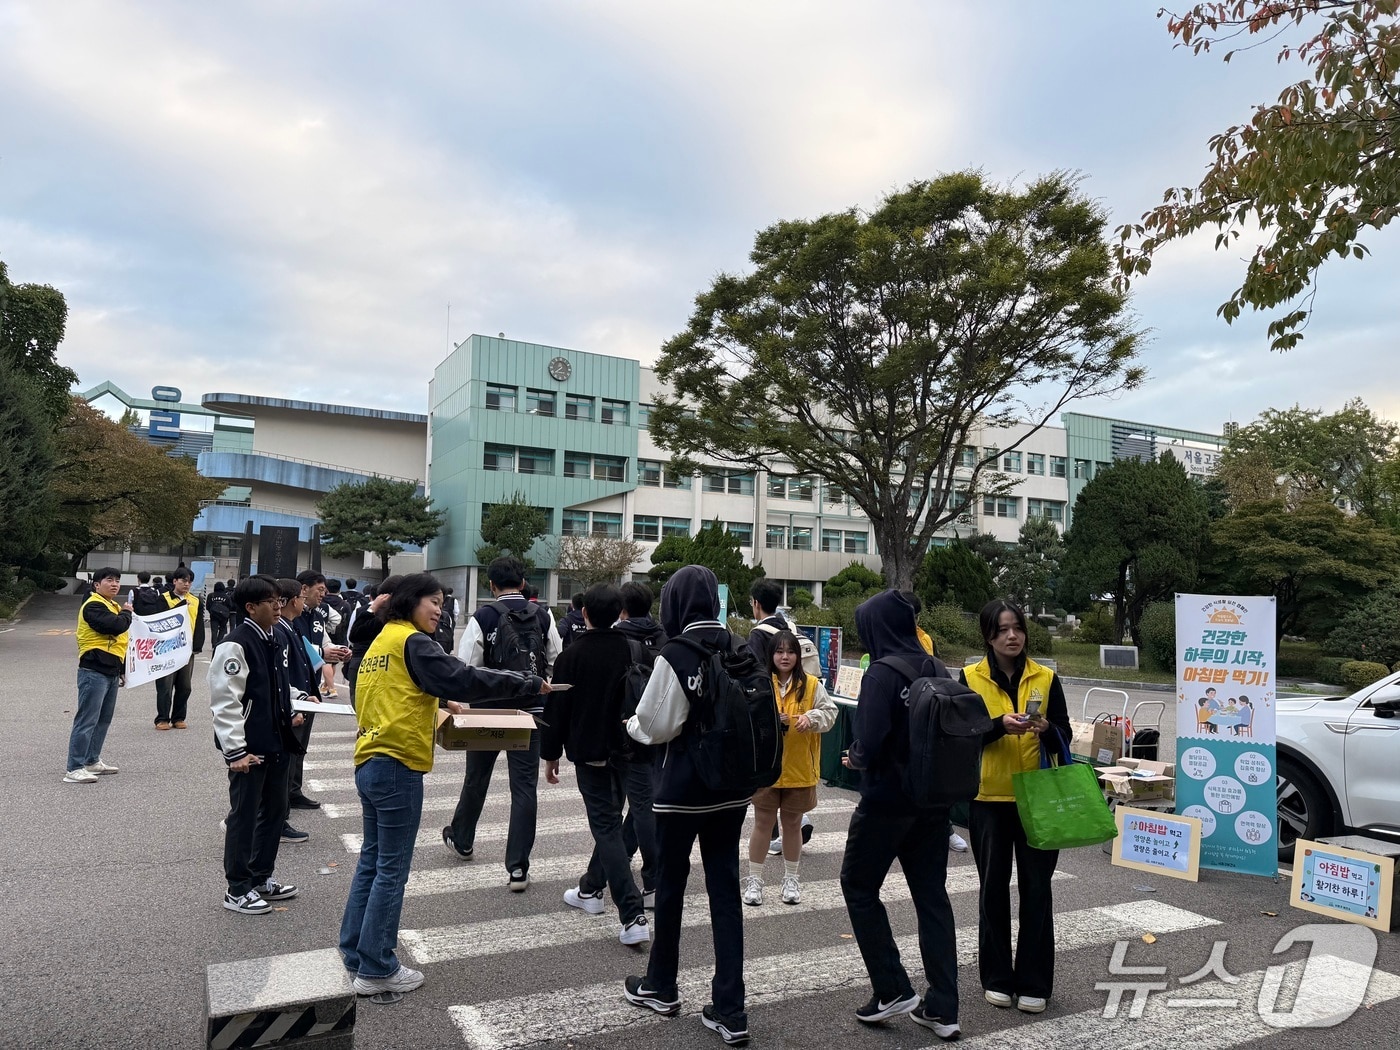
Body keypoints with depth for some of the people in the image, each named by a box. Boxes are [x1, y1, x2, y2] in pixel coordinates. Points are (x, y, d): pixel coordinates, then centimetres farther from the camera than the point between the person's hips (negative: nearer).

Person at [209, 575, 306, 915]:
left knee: (275, 810, 18)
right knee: (244, 816, 4)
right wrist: (236, 750, -21)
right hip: (249, 748, -9)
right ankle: (237, 890, 18)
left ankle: (261, 877, 34)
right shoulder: (235, 645, -18)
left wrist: (290, 713, 15)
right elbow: (224, 702, -20)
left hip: (277, 742, 9)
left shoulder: (273, 640, 10)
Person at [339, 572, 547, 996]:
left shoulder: (382, 641, 15)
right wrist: (529, 686, -19)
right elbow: (461, 678, -22)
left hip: (369, 762, 10)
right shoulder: (412, 642, -13)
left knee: (372, 860, 18)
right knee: (392, 869, 0)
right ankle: (376, 969, 9)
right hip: (398, 766, -9)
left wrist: (439, 703, 15)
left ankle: (354, 952, 27)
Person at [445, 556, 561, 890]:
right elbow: (556, 663, 6)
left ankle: (461, 840, 43)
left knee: (476, 777, 20)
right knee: (525, 785, 5)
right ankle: (518, 868, 3)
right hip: (531, 710, 1)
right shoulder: (543, 617, -2)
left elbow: (465, 668, -12)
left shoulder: (482, 618, -12)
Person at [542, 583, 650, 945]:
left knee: (607, 827, -4)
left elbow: (557, 710, -8)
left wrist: (551, 754, 2)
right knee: (609, 819, 21)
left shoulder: (572, 655, -12)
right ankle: (591, 889, 37)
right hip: (623, 751, 5)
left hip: (588, 752, -4)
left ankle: (633, 915, -11)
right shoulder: (631, 651, 0)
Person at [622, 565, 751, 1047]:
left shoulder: (675, 655, -18)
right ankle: (730, 1011, 12)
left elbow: (656, 727, -15)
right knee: (725, 890, 9)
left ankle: (660, 986, 33)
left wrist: (632, 724, 5)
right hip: (731, 788, 5)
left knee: (670, 885, 14)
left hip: (681, 789, -5)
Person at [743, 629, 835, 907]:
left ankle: (791, 879, 29)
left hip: (799, 769, 1)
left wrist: (811, 718, -21)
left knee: (792, 823, 14)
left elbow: (829, 712, -2)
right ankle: (754, 879, 20)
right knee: (763, 823, 7)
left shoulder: (812, 685, -1)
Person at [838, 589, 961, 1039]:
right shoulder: (938, 669, 2)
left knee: (858, 886, 13)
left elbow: (870, 742, -24)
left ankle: (893, 991, 14)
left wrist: (856, 758, -4)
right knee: (932, 894, 14)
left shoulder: (883, 672, -18)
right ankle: (942, 1008, 18)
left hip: (887, 799, -7)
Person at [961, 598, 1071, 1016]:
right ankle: (997, 977, 22)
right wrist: (1000, 725, -23)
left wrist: (1047, 728, -19)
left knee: (1036, 887, 5)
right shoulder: (970, 678, -2)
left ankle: (1033, 983, 18)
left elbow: (1066, 735, 3)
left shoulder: (1046, 678, 2)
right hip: (989, 798, -1)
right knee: (994, 886, 8)